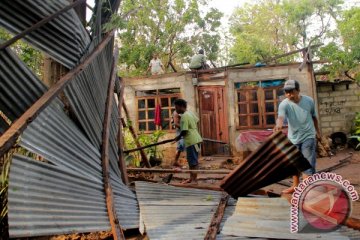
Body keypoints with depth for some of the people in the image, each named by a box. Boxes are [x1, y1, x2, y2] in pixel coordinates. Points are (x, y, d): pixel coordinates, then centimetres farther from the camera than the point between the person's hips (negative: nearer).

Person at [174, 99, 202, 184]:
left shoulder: (184, 116, -17)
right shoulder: (189, 113, 11)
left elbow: (184, 131, -20)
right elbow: (196, 121, 22)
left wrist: (178, 137, -3)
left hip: (192, 141, -10)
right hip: (193, 139, 10)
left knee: (193, 161, -5)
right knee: (190, 160, 15)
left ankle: (194, 180, -1)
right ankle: (191, 178, 22)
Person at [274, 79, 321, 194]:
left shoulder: (309, 101, -7)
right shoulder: (284, 104, -15)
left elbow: (314, 117, 9)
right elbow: (280, 116, -36)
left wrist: (317, 131, 18)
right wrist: (279, 124, -58)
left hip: (308, 136, -1)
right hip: (293, 137, 1)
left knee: (308, 164, -6)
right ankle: (295, 186, 31)